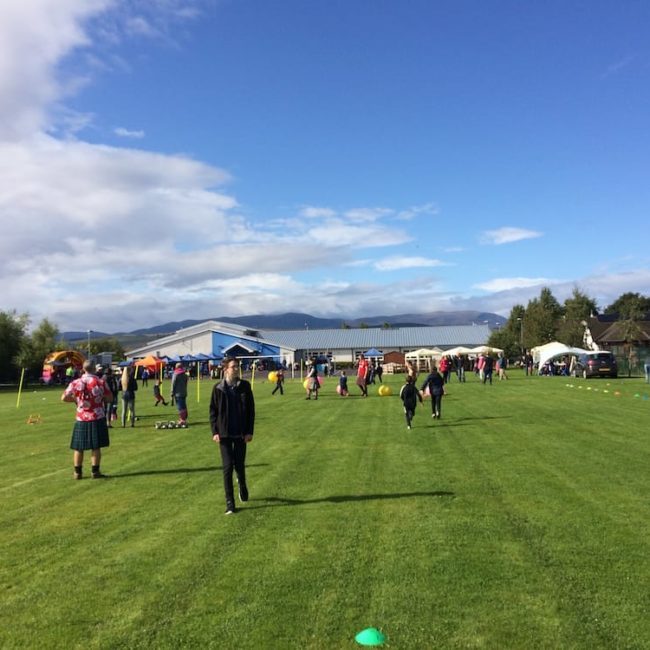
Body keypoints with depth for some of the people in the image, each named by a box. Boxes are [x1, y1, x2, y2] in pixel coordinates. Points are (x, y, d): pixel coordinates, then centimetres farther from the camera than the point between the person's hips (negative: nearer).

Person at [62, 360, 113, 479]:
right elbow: (110, 399, -3)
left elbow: (64, 398, -4)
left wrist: (75, 399, 13)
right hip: (98, 418, -1)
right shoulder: (101, 382, -7)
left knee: (79, 447, 12)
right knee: (96, 446, 6)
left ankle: (77, 472, 19)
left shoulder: (75, 383, -3)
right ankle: (95, 471, 9)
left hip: (82, 419, 2)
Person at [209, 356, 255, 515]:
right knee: (227, 467, -1)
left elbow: (251, 410, 1)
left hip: (241, 433, 0)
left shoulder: (245, 386, -2)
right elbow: (213, 411, 3)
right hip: (224, 434, 0)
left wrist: (249, 431, -4)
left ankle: (242, 485, 40)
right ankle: (229, 502, 9)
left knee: (239, 465, 6)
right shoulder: (218, 388, -2)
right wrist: (215, 432, -5)